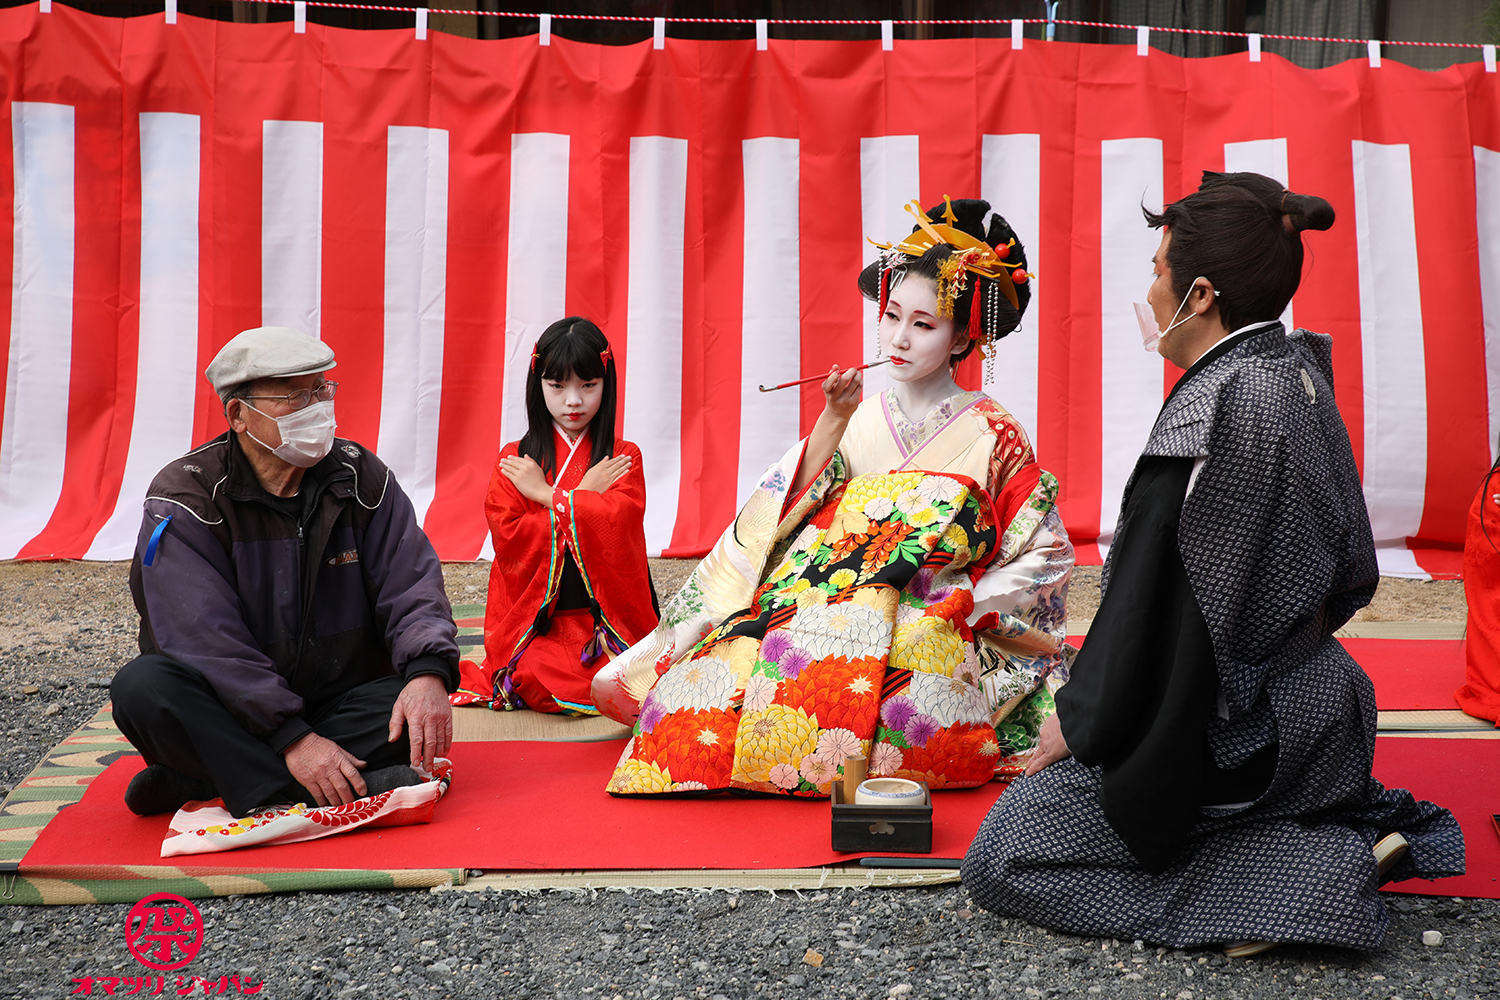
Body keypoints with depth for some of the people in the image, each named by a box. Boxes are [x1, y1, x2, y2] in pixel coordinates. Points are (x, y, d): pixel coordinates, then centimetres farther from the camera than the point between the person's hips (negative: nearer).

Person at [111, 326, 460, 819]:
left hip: (339, 700, 2)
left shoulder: (362, 477, 2)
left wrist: (428, 672, -27)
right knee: (141, 687, -30)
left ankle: (193, 782, -25)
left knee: (419, 709, -27)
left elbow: (412, 587, -5)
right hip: (231, 709, -2)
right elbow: (205, 638, -20)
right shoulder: (184, 497, -10)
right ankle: (330, 794, -39)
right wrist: (292, 738, -30)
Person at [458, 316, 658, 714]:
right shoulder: (514, 459, 9)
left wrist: (546, 495, -5)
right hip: (536, 623, 0)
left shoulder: (624, 457, 8)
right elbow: (507, 537, -5)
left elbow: (618, 524, -12)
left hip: (606, 617, 0)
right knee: (538, 681, -28)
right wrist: (583, 497, -6)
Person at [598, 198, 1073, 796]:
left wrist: (966, 604, -6)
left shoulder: (990, 433, 5)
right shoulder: (858, 420, 12)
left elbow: (1047, 554, 7)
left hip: (930, 634, -1)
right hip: (825, 620, 2)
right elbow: (786, 516, -2)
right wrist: (833, 420, -10)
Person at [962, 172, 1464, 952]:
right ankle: (1360, 821, 12)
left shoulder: (1216, 411, -23)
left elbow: (1166, 607, -22)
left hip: (1233, 734, -9)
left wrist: (1078, 722, -9)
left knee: (999, 861, -3)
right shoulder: (1298, 375, 5)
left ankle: (1326, 870, -9)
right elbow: (1346, 576, 15)